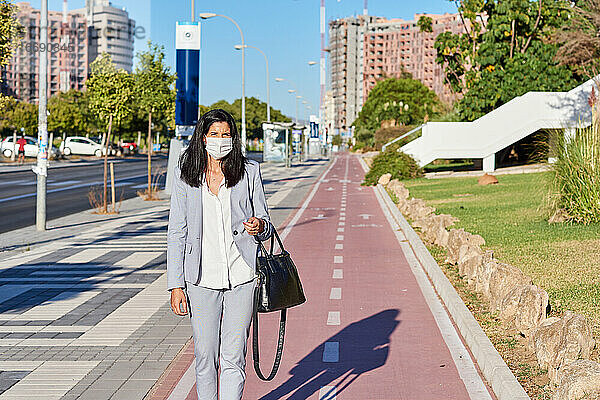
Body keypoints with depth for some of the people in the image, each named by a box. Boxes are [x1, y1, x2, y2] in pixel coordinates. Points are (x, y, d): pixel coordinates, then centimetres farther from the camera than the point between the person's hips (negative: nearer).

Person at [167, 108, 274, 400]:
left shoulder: (249, 172, 4)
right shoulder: (184, 176, 3)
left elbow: (265, 225, 9)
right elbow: (177, 234, 4)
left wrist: (260, 227, -16)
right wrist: (176, 285, -1)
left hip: (241, 277, 0)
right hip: (202, 278, 1)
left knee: (233, 358, -3)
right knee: (205, 357, 6)